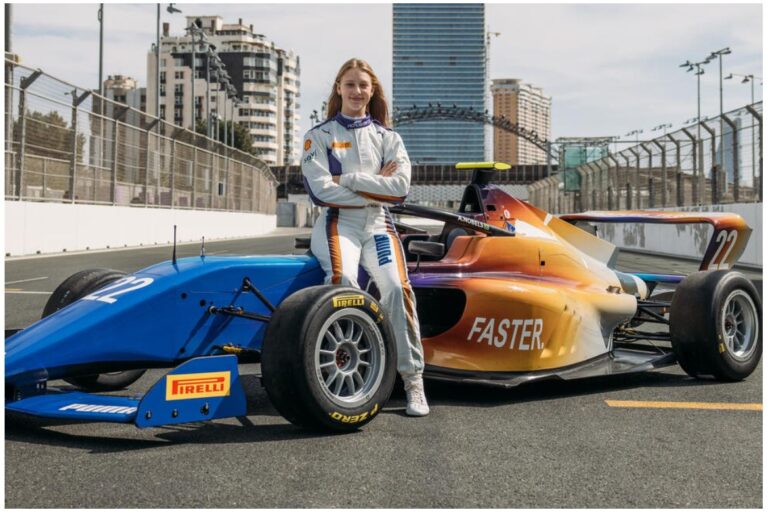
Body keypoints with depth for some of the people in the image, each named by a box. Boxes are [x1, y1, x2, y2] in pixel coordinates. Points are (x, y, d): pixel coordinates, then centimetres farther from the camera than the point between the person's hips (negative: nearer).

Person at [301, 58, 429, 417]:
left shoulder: (388, 138, 16)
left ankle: (413, 380, -19)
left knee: (396, 285, -26)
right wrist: (376, 189, -5)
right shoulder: (319, 136, 10)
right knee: (343, 281, -34)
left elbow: (400, 187, -2)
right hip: (338, 222, -1)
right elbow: (322, 190, -6)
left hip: (378, 224, 2)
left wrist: (349, 178, -7)